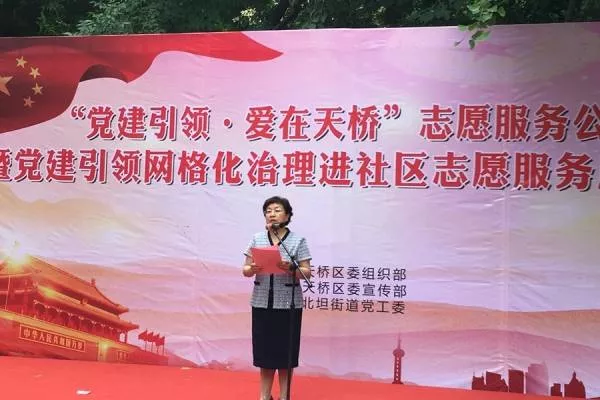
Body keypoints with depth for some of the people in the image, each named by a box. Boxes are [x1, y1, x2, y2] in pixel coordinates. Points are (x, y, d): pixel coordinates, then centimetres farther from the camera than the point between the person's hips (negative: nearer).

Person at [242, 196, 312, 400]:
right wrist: (253, 269, -17)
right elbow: (245, 270, 5)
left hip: (288, 304, -2)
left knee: (285, 351, 6)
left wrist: (290, 268, -23)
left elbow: (307, 272, -5)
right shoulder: (257, 239, 5)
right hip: (262, 303, 3)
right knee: (264, 349, 10)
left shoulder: (298, 241, -3)